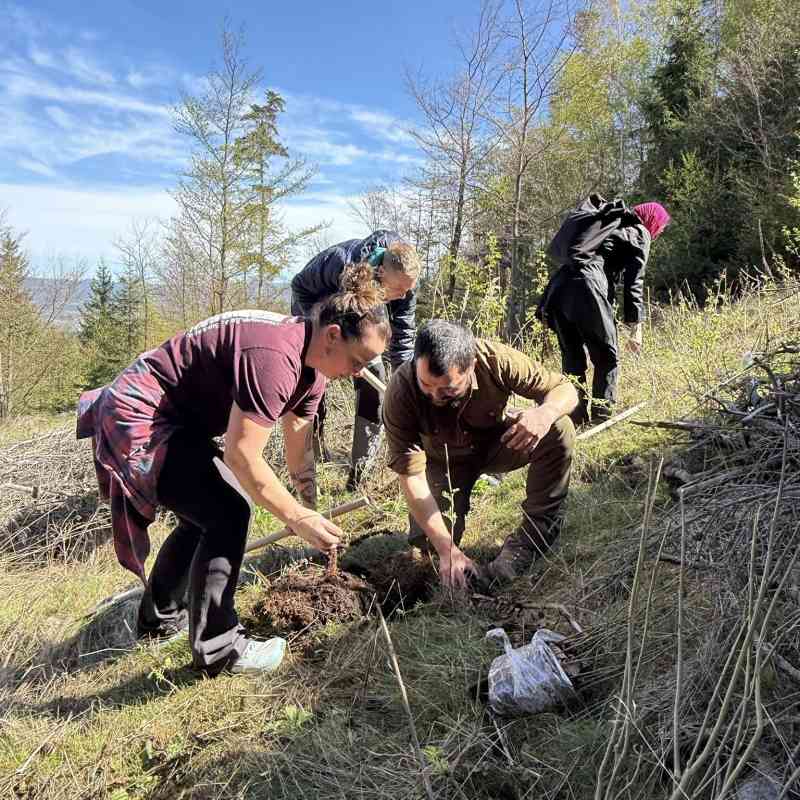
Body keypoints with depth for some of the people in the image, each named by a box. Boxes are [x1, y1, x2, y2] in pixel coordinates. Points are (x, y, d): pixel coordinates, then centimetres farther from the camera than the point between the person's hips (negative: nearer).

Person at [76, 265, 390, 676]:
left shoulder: (312, 365, 1)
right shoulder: (274, 356, -31)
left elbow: (299, 450, 8)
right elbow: (242, 455, -29)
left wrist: (313, 514, 8)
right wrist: (297, 517, -20)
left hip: (174, 421, 10)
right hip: (139, 420, -10)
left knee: (209, 511, 19)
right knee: (228, 514, -12)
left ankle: (160, 617, 39)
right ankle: (217, 650, 3)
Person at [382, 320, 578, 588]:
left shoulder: (495, 360, -31)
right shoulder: (400, 392, -34)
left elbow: (565, 388, -19)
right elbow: (411, 476, -31)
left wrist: (546, 412, -45)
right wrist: (448, 550, -35)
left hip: (497, 442, 1)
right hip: (444, 461, -1)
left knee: (559, 431, -26)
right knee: (427, 540, -21)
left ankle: (531, 537, -15)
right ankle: (460, 501, 13)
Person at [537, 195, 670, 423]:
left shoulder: (608, 221, 33)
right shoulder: (639, 233, 13)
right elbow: (634, 282, 4)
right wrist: (635, 327, 8)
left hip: (558, 286, 7)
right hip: (587, 287, -7)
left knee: (572, 358, 13)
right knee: (607, 356, 6)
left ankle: (576, 414, 12)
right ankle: (601, 415, 3)